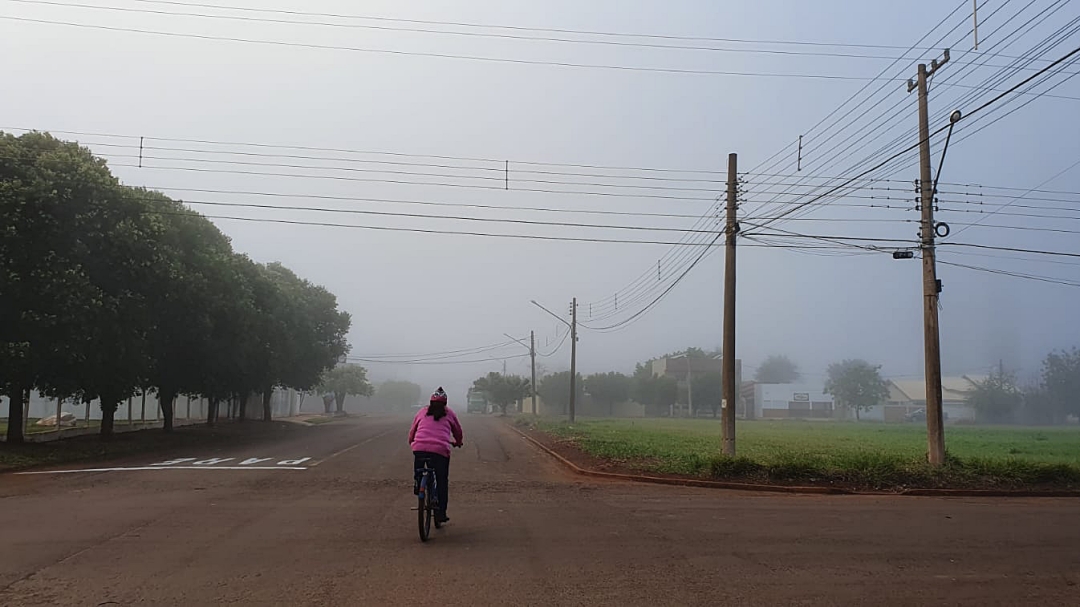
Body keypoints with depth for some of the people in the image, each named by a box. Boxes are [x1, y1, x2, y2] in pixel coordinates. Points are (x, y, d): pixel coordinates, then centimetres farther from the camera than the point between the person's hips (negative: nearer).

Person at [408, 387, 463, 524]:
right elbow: (458, 431, 30)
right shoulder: (449, 413, 19)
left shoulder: (422, 412, 22)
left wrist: (411, 442, 49)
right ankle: (441, 513, 5)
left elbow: (412, 431, 29)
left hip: (420, 447, 1)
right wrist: (458, 442, 50)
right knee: (442, 482, 7)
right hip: (441, 450, -1)